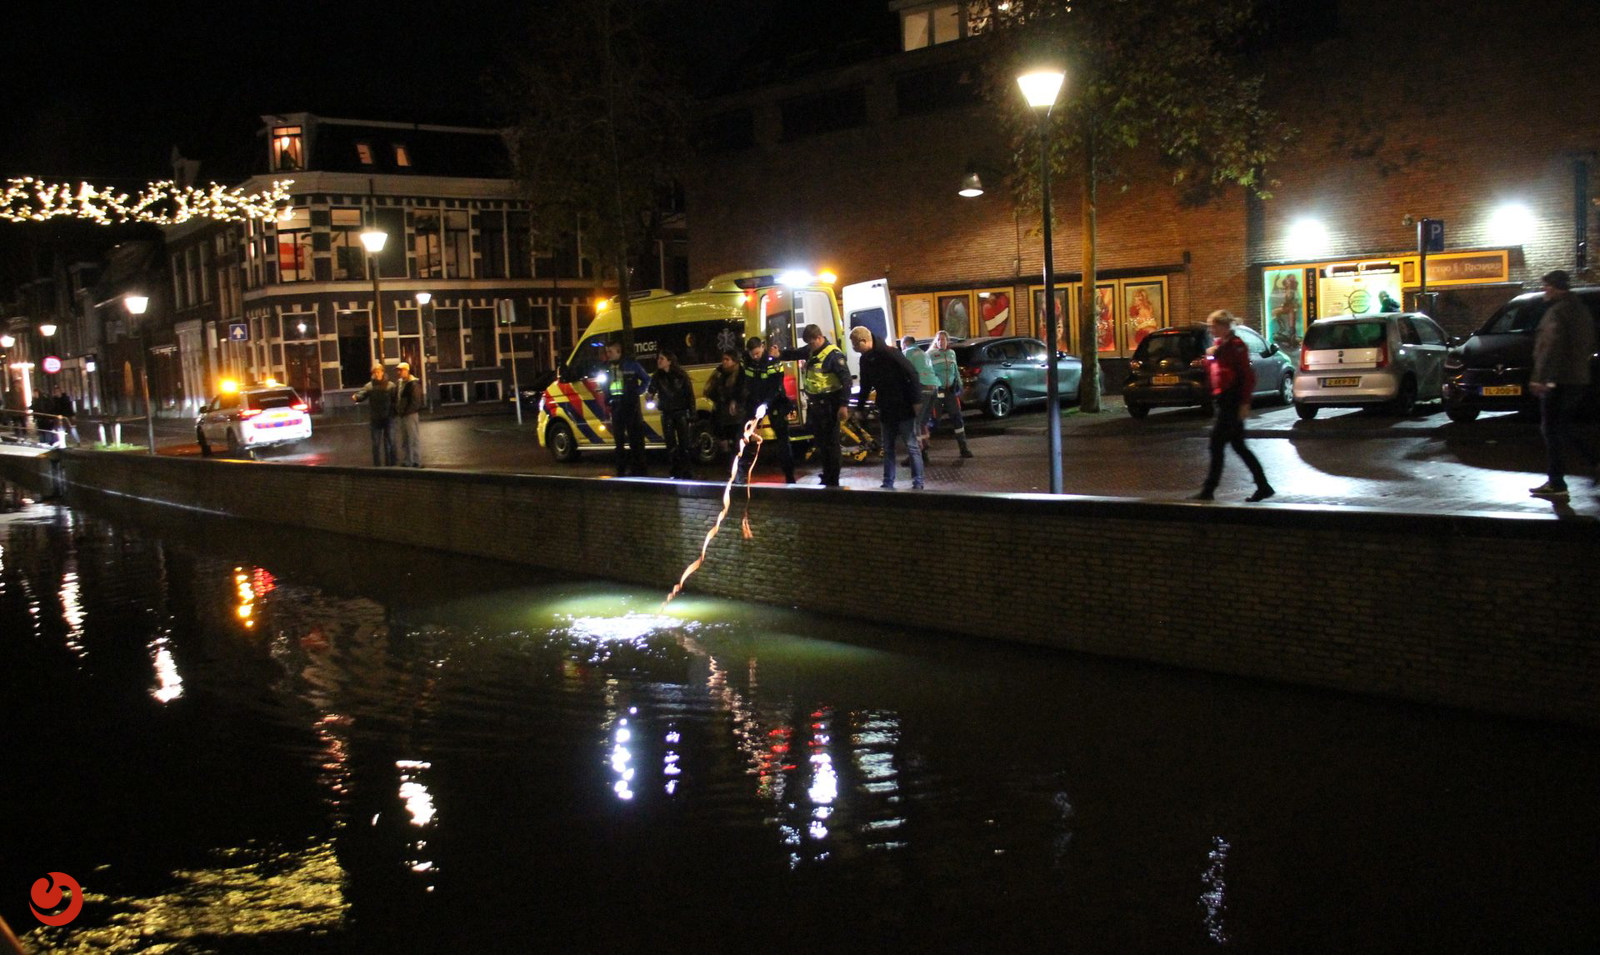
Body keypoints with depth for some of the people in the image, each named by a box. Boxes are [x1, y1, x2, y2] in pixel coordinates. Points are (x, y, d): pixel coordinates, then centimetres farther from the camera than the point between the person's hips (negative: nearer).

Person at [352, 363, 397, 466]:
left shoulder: (390, 385, 1)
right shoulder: (369, 386, 3)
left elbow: (395, 400, -3)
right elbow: (362, 394, -14)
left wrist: (393, 412, -16)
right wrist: (356, 397, -35)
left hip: (388, 418, -1)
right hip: (375, 419, 1)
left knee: (390, 442, 3)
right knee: (376, 443, 7)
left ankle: (390, 465, 12)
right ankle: (377, 465, 13)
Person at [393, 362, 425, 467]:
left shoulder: (414, 383, -9)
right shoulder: (398, 383, 14)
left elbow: (415, 401, -14)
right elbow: (395, 399, 18)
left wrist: (406, 412, -16)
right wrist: (396, 412, 8)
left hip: (411, 415, -8)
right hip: (400, 416, 8)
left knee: (414, 440, -3)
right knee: (403, 441, 12)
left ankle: (416, 462, 1)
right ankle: (406, 462, 20)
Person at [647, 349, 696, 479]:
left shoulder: (681, 376, -2)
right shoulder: (657, 377, 5)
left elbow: (690, 394, -1)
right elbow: (650, 393, 9)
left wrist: (692, 413, -6)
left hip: (681, 412, -3)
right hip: (667, 414, 3)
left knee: (684, 443, -5)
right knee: (671, 444, 3)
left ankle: (687, 472, -1)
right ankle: (675, 472, 9)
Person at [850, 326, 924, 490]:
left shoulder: (889, 354, -17)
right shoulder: (865, 359, 6)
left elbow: (912, 374, -16)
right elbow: (865, 386, 18)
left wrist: (915, 400, -17)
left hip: (904, 409, -7)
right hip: (886, 411, 7)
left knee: (911, 446, -2)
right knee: (888, 449, 11)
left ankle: (918, 483, 3)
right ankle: (888, 483, 18)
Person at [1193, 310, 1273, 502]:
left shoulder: (1236, 346, -12)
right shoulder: (1220, 345, 15)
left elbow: (1248, 376, -15)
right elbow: (1211, 369, 22)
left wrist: (1245, 403, -19)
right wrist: (1210, 356, 2)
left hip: (1232, 402, -10)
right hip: (1223, 400, 10)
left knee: (1216, 444, -7)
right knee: (1238, 446, 11)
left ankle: (1208, 490, -3)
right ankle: (1263, 486, 16)